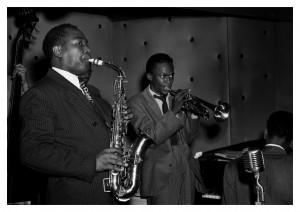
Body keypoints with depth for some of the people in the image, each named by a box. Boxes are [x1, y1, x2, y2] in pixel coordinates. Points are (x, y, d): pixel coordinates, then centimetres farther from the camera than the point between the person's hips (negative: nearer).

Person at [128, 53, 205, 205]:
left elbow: (187, 138, 12)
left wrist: (192, 113, -4)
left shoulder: (176, 99, 12)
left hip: (186, 171, 5)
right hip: (161, 176, -5)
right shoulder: (137, 103, -4)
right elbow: (151, 138, -17)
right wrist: (173, 112, -23)